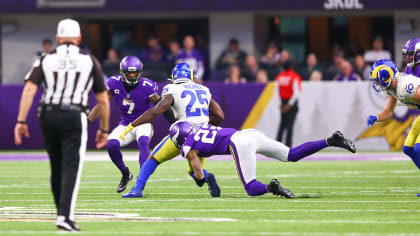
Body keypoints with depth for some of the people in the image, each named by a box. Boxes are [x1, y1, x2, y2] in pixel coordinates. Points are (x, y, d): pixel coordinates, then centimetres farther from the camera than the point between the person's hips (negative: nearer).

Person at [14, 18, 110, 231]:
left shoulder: (46, 60, 8)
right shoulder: (89, 61, 7)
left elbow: (29, 89, -5)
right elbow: (103, 100, 8)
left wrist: (21, 121, -7)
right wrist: (104, 129, 18)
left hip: (48, 116, 3)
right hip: (74, 117, -2)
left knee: (57, 167, 16)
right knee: (71, 167, -6)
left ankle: (63, 213, 26)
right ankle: (65, 216, -19)